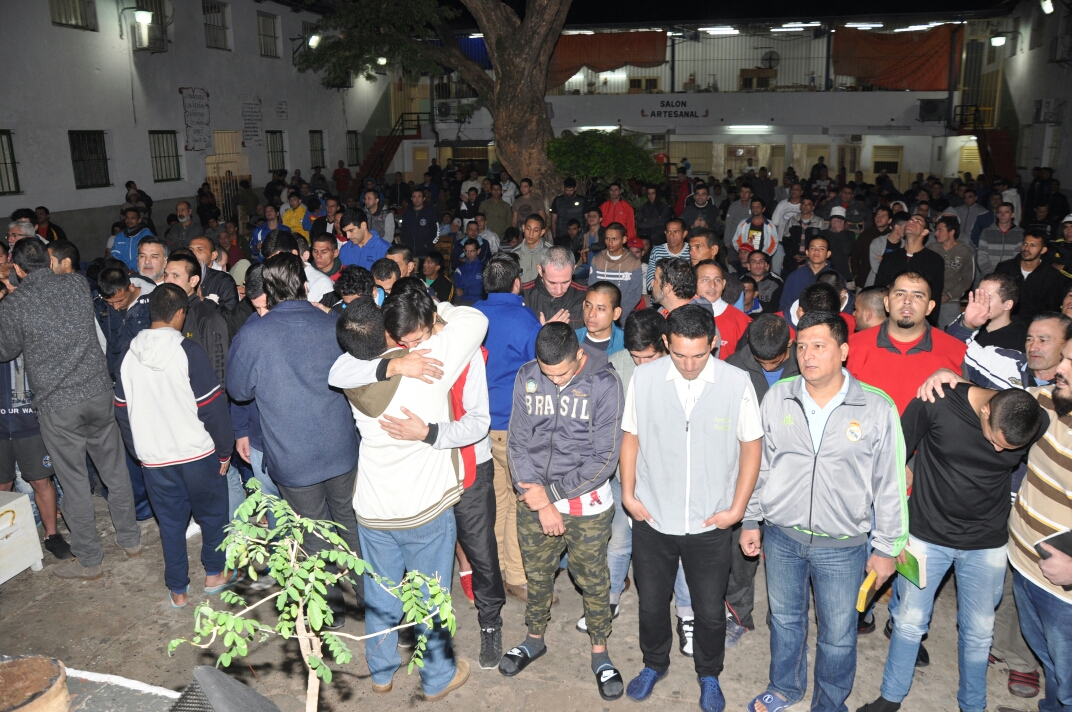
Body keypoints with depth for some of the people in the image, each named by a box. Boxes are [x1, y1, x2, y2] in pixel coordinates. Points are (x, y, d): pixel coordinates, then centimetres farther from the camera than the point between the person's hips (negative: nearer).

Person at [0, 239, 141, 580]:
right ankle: (131, 539, 29)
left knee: (74, 482, 7)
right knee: (114, 469, 16)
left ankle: (88, 560, 20)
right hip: (98, 392, 4)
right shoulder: (78, 284, 0)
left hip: (56, 405, -3)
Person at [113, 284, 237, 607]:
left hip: (153, 458, 4)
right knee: (212, 513, 16)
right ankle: (215, 574, 30)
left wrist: (139, 451, 19)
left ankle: (177, 590, 25)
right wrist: (224, 450, -4)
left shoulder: (130, 355, 1)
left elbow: (122, 410, 9)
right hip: (197, 453, -4)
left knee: (170, 521, 16)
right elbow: (211, 406, -15)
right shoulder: (188, 351, -15)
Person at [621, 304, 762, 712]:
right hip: (652, 519, 1)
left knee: (710, 610, 16)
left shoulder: (737, 383, -14)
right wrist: (628, 493, -3)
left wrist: (737, 507, -6)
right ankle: (654, 664, 47)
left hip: (710, 524, -1)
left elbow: (751, 447, -4)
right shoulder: (644, 379, -11)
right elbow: (631, 438, 1)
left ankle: (709, 675, 44)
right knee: (651, 603, 19)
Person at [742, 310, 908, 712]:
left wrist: (886, 547, -1)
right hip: (781, 536, 3)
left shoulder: (877, 409, -13)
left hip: (842, 546, -2)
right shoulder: (777, 397, -5)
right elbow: (759, 464, 5)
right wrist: (751, 520, 8)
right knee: (784, 618, 22)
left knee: (838, 636, 12)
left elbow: (890, 485, -5)